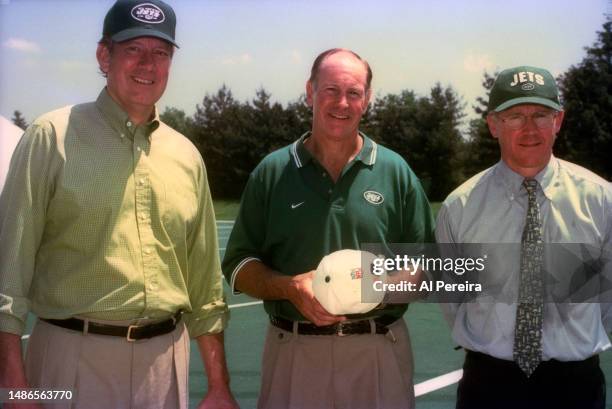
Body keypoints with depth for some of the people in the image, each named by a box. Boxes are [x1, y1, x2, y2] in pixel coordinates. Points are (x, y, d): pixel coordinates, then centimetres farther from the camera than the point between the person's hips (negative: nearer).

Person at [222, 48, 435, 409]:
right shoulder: (272, 172, 3)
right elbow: (239, 265, 4)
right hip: (293, 352, 0)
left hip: (379, 352, 0)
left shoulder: (396, 172, 3)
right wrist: (290, 288, -14)